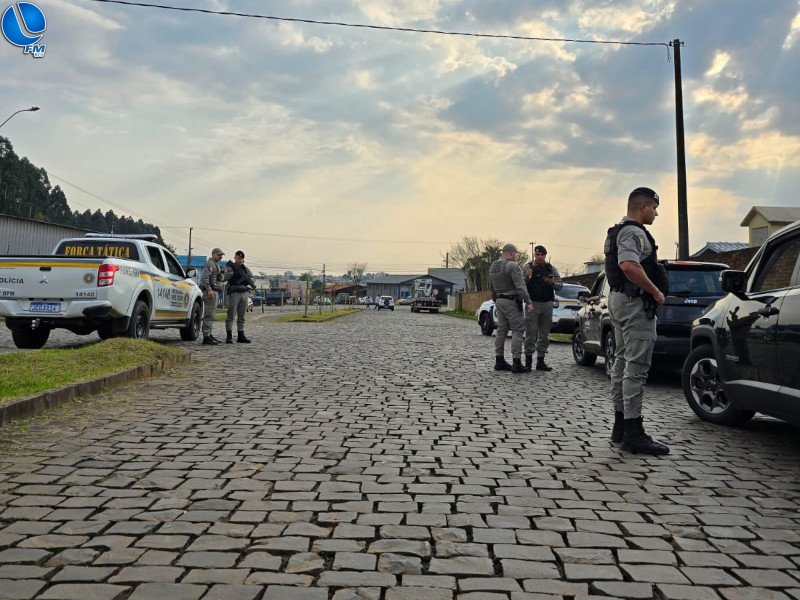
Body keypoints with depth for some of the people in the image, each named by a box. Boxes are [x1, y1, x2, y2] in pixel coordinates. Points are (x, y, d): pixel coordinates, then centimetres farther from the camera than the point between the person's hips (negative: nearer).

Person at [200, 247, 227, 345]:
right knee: (209, 315, -13)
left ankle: (208, 335, 21)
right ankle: (206, 337, -15)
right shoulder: (210, 264, -10)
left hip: (214, 292, 11)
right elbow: (204, 277, -22)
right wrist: (209, 290, -29)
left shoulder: (216, 265, 23)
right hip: (210, 292, -11)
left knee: (210, 315, 14)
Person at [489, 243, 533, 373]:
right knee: (517, 330, -6)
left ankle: (499, 361, 15)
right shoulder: (512, 266, -13)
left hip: (499, 301, 8)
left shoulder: (492, 267, 14)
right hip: (511, 301, -8)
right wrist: (527, 301, -20)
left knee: (501, 330, 12)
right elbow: (520, 286, -20)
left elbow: (491, 288, 21)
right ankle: (516, 363, -11)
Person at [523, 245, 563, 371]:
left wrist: (553, 283, -11)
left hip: (547, 304, 4)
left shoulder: (551, 269, 11)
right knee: (531, 334, -7)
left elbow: (560, 285, 11)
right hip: (533, 303, -4)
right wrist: (527, 278, -29)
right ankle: (528, 362, -4)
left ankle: (540, 362, 13)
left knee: (544, 335, 7)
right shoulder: (528, 267, 0)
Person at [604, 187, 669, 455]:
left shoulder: (617, 231, 20)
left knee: (622, 362, 13)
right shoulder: (634, 232, -14)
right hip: (635, 303, -11)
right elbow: (629, 265, -30)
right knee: (637, 366, -11)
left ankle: (620, 425, 20)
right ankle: (633, 432, -10)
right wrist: (656, 291, -21)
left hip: (619, 299, 11)